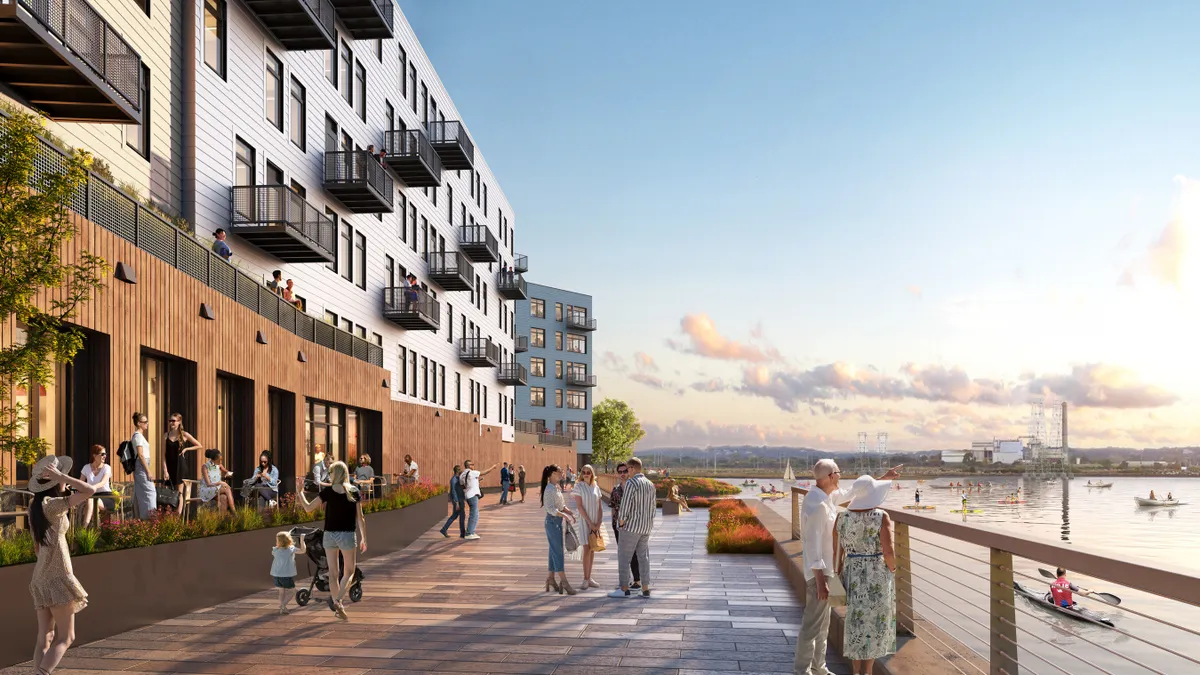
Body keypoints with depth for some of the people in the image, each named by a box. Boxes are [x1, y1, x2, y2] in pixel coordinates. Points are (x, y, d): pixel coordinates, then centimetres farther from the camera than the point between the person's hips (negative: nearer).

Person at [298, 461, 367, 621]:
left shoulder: (328, 491, -5)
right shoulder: (354, 491, -2)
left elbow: (308, 508, -2)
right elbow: (360, 518, 0)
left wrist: (300, 494, 13)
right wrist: (364, 539, 8)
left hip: (330, 535, 1)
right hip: (348, 535, -1)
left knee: (333, 573, 11)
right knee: (349, 572, 10)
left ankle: (337, 607, 16)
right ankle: (337, 600, -12)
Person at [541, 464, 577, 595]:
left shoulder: (557, 487, 13)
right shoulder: (550, 489, -16)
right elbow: (551, 508, -22)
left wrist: (570, 512, 2)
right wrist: (564, 515, -20)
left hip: (558, 521, 9)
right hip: (552, 521, -9)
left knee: (555, 551, 13)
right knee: (558, 551, -8)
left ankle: (550, 578, 21)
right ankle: (564, 582, -8)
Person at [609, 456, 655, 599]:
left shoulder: (631, 483, -15)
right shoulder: (650, 484, 10)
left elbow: (625, 505, -17)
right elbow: (653, 506, 14)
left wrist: (621, 522, -7)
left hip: (632, 525, -7)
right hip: (646, 527, 7)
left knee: (623, 556, 0)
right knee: (643, 557, 9)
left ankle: (624, 589, -1)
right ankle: (645, 589, 7)